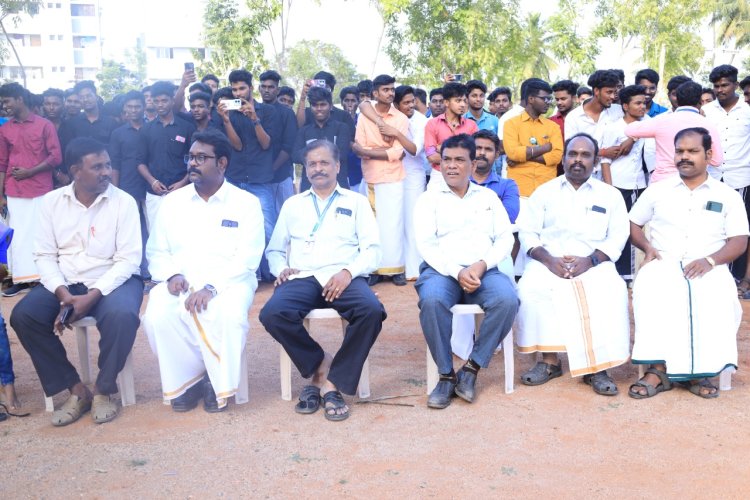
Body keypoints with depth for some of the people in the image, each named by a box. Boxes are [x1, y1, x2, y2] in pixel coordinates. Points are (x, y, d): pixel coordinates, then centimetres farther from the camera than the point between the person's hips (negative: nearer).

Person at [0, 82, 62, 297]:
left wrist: (29, 172, -11)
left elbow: (56, 157, -4)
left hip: (41, 192, -3)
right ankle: (21, 278, 9)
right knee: (17, 236, 2)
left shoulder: (45, 125, 0)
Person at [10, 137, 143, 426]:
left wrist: (92, 296, -22)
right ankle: (75, 389, -7)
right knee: (22, 316, -21)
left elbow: (128, 259, -12)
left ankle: (103, 390, -9)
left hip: (112, 281, -3)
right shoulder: (52, 201, 2)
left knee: (122, 315, -35)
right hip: (65, 284, 3)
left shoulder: (123, 202, -8)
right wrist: (63, 293, -17)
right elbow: (45, 255, 0)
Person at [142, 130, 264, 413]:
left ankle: (219, 383, -10)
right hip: (180, 284, 3)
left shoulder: (246, 203, 3)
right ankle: (187, 379, -5)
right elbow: (157, 251, 14)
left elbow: (247, 257, -7)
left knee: (229, 314, -36)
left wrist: (212, 287, -20)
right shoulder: (172, 202, 14)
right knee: (157, 317, -29)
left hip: (228, 282, -3)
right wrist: (171, 275, -9)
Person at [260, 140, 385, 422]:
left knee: (371, 311, -34)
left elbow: (372, 249, 6)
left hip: (343, 278, -1)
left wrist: (348, 272, -13)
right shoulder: (292, 204, 24)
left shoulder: (356, 201, 17)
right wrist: (281, 269, -2)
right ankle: (321, 365, -7)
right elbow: (274, 250, 23)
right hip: (302, 278, 2)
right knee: (272, 314, -31)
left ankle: (334, 382, -18)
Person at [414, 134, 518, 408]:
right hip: (441, 270, -2)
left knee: (508, 299, -30)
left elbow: (505, 238, 9)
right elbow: (425, 244, -1)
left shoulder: (488, 196, 19)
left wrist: (482, 265, -11)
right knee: (432, 300, -36)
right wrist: (457, 272, -16)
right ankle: (446, 375, -17)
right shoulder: (429, 198, 11)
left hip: (484, 271, 2)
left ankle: (471, 369, -15)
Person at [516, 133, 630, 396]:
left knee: (612, 291, -32)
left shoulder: (610, 195, 14)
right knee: (531, 288, -32)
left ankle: (596, 365, -22)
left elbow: (618, 236, 4)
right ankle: (549, 360, -18)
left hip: (593, 264, 0)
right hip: (549, 262, 0)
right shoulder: (544, 191, 14)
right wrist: (549, 259, -12)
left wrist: (590, 260, -14)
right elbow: (527, 232, 6)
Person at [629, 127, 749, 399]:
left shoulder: (728, 195, 12)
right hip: (664, 264, 0)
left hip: (709, 269, 0)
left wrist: (710, 260, -15)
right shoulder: (657, 190, 15)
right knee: (649, 290, -36)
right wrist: (648, 247, -4)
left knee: (718, 298, -36)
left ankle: (697, 370, -26)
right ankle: (658, 369, -35)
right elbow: (633, 224, 17)